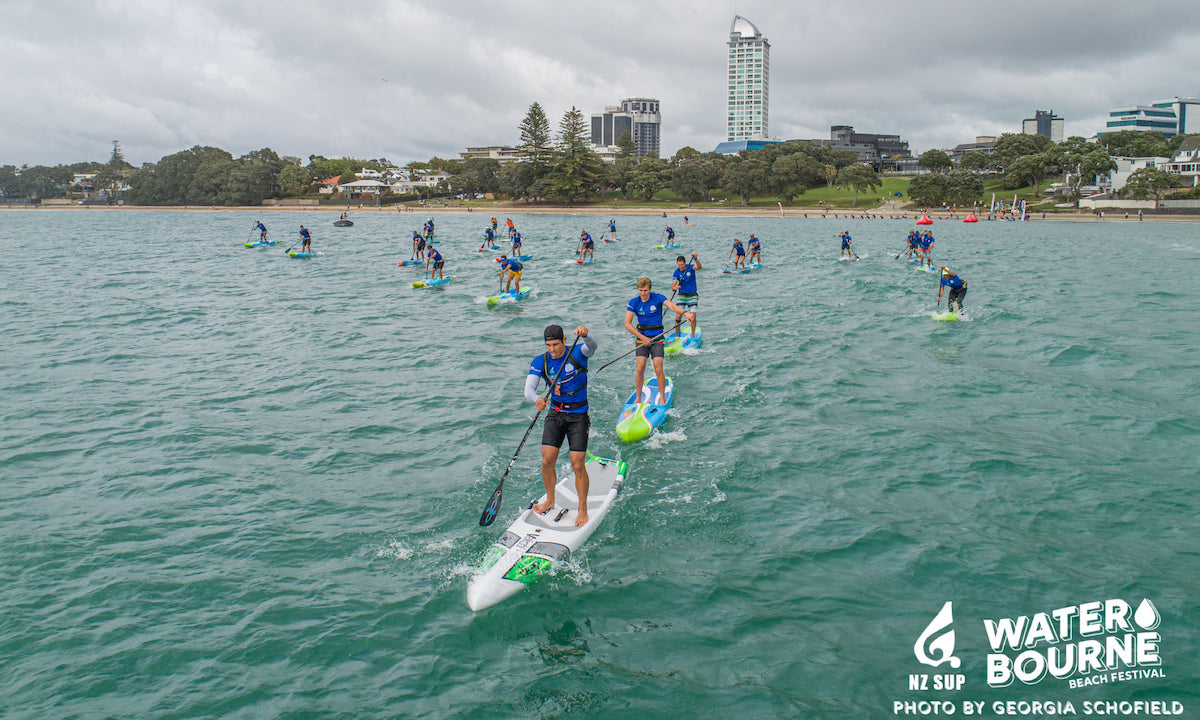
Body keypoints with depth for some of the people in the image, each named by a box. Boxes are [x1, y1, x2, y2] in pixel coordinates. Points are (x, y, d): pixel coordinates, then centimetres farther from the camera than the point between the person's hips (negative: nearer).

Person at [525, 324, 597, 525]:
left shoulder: (577, 354, -10)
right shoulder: (540, 362, -3)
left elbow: (592, 346, -32)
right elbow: (528, 388, -13)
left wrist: (585, 335, -56)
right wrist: (537, 399, -37)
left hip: (578, 416, -3)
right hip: (555, 415, 3)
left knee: (578, 465, -7)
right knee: (547, 461, -1)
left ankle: (583, 509, 9)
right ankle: (550, 500, 24)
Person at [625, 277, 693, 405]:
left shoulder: (658, 298, -7)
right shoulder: (634, 303, -3)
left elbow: (672, 306, -24)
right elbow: (627, 324, -7)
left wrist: (685, 312, -43)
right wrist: (642, 337, -13)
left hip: (657, 338, -1)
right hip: (642, 338, 1)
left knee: (658, 369, -8)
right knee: (640, 369, -6)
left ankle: (662, 398, 7)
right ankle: (638, 398, 9)